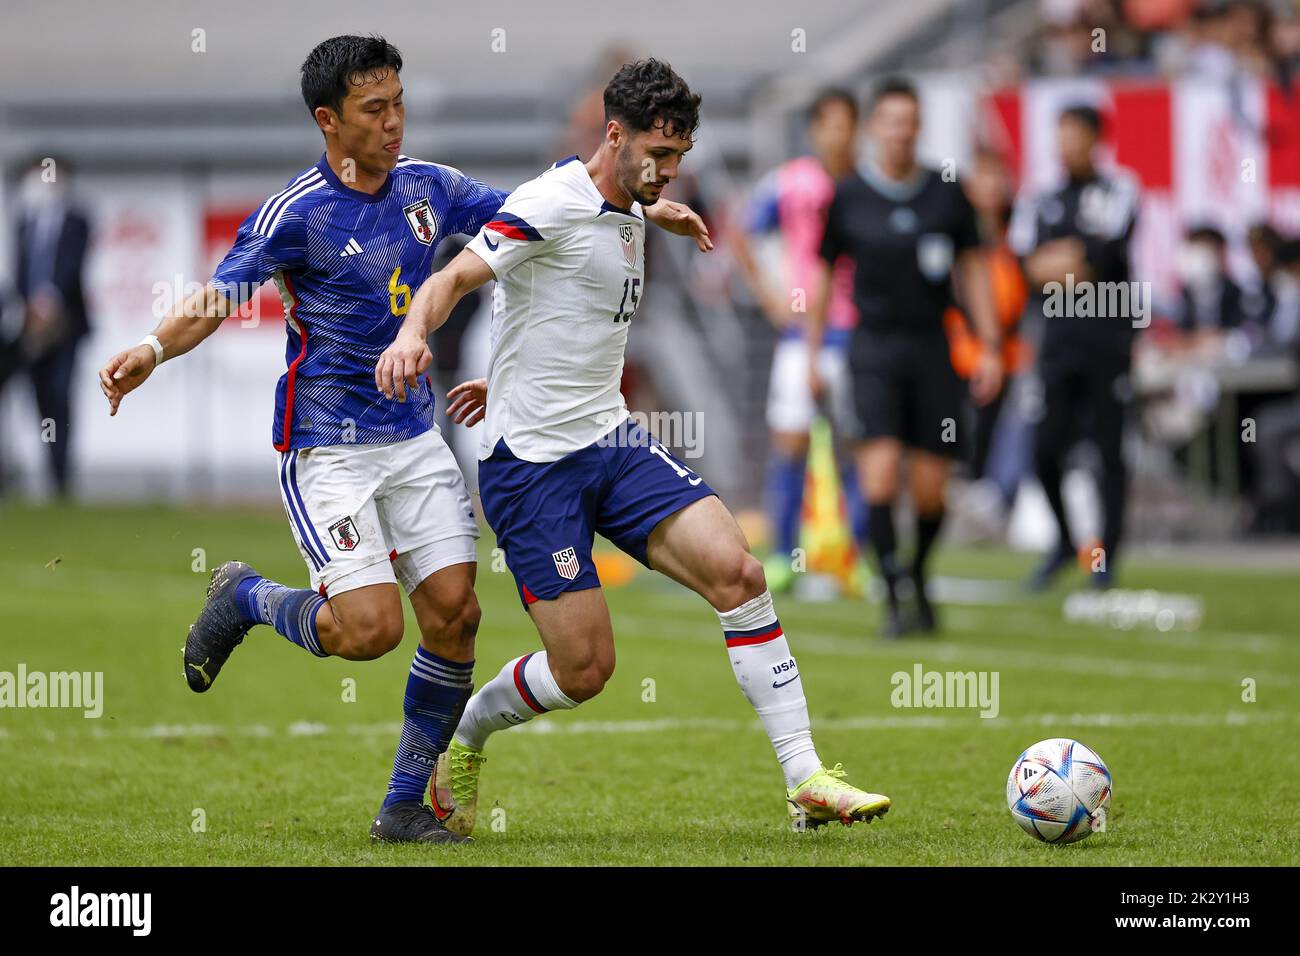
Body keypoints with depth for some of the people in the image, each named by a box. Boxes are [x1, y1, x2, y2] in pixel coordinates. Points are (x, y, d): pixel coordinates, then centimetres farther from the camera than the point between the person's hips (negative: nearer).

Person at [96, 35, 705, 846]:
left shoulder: (427, 187, 5)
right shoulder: (296, 213, -12)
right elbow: (218, 299, -16)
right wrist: (152, 350, -35)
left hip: (415, 436, 6)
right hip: (328, 445, -6)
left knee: (455, 612, -4)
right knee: (370, 627, -17)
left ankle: (405, 807, 10)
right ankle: (246, 598, 15)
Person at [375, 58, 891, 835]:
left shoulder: (630, 216, 14)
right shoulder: (555, 204, -13)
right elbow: (456, 278, -24)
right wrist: (413, 333, -43)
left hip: (613, 442, 8)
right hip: (533, 464, -8)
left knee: (737, 572, -12)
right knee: (585, 669, -9)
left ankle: (807, 780, -11)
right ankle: (462, 736, 22)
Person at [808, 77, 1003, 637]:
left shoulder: (947, 192, 3)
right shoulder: (846, 196, 1)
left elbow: (971, 269, 10)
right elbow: (823, 272, 9)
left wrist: (990, 347, 5)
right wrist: (812, 355, 9)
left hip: (932, 348, 2)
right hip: (873, 349, -2)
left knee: (931, 489, 3)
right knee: (880, 473, -17)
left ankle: (918, 581, 29)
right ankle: (893, 600, -11)